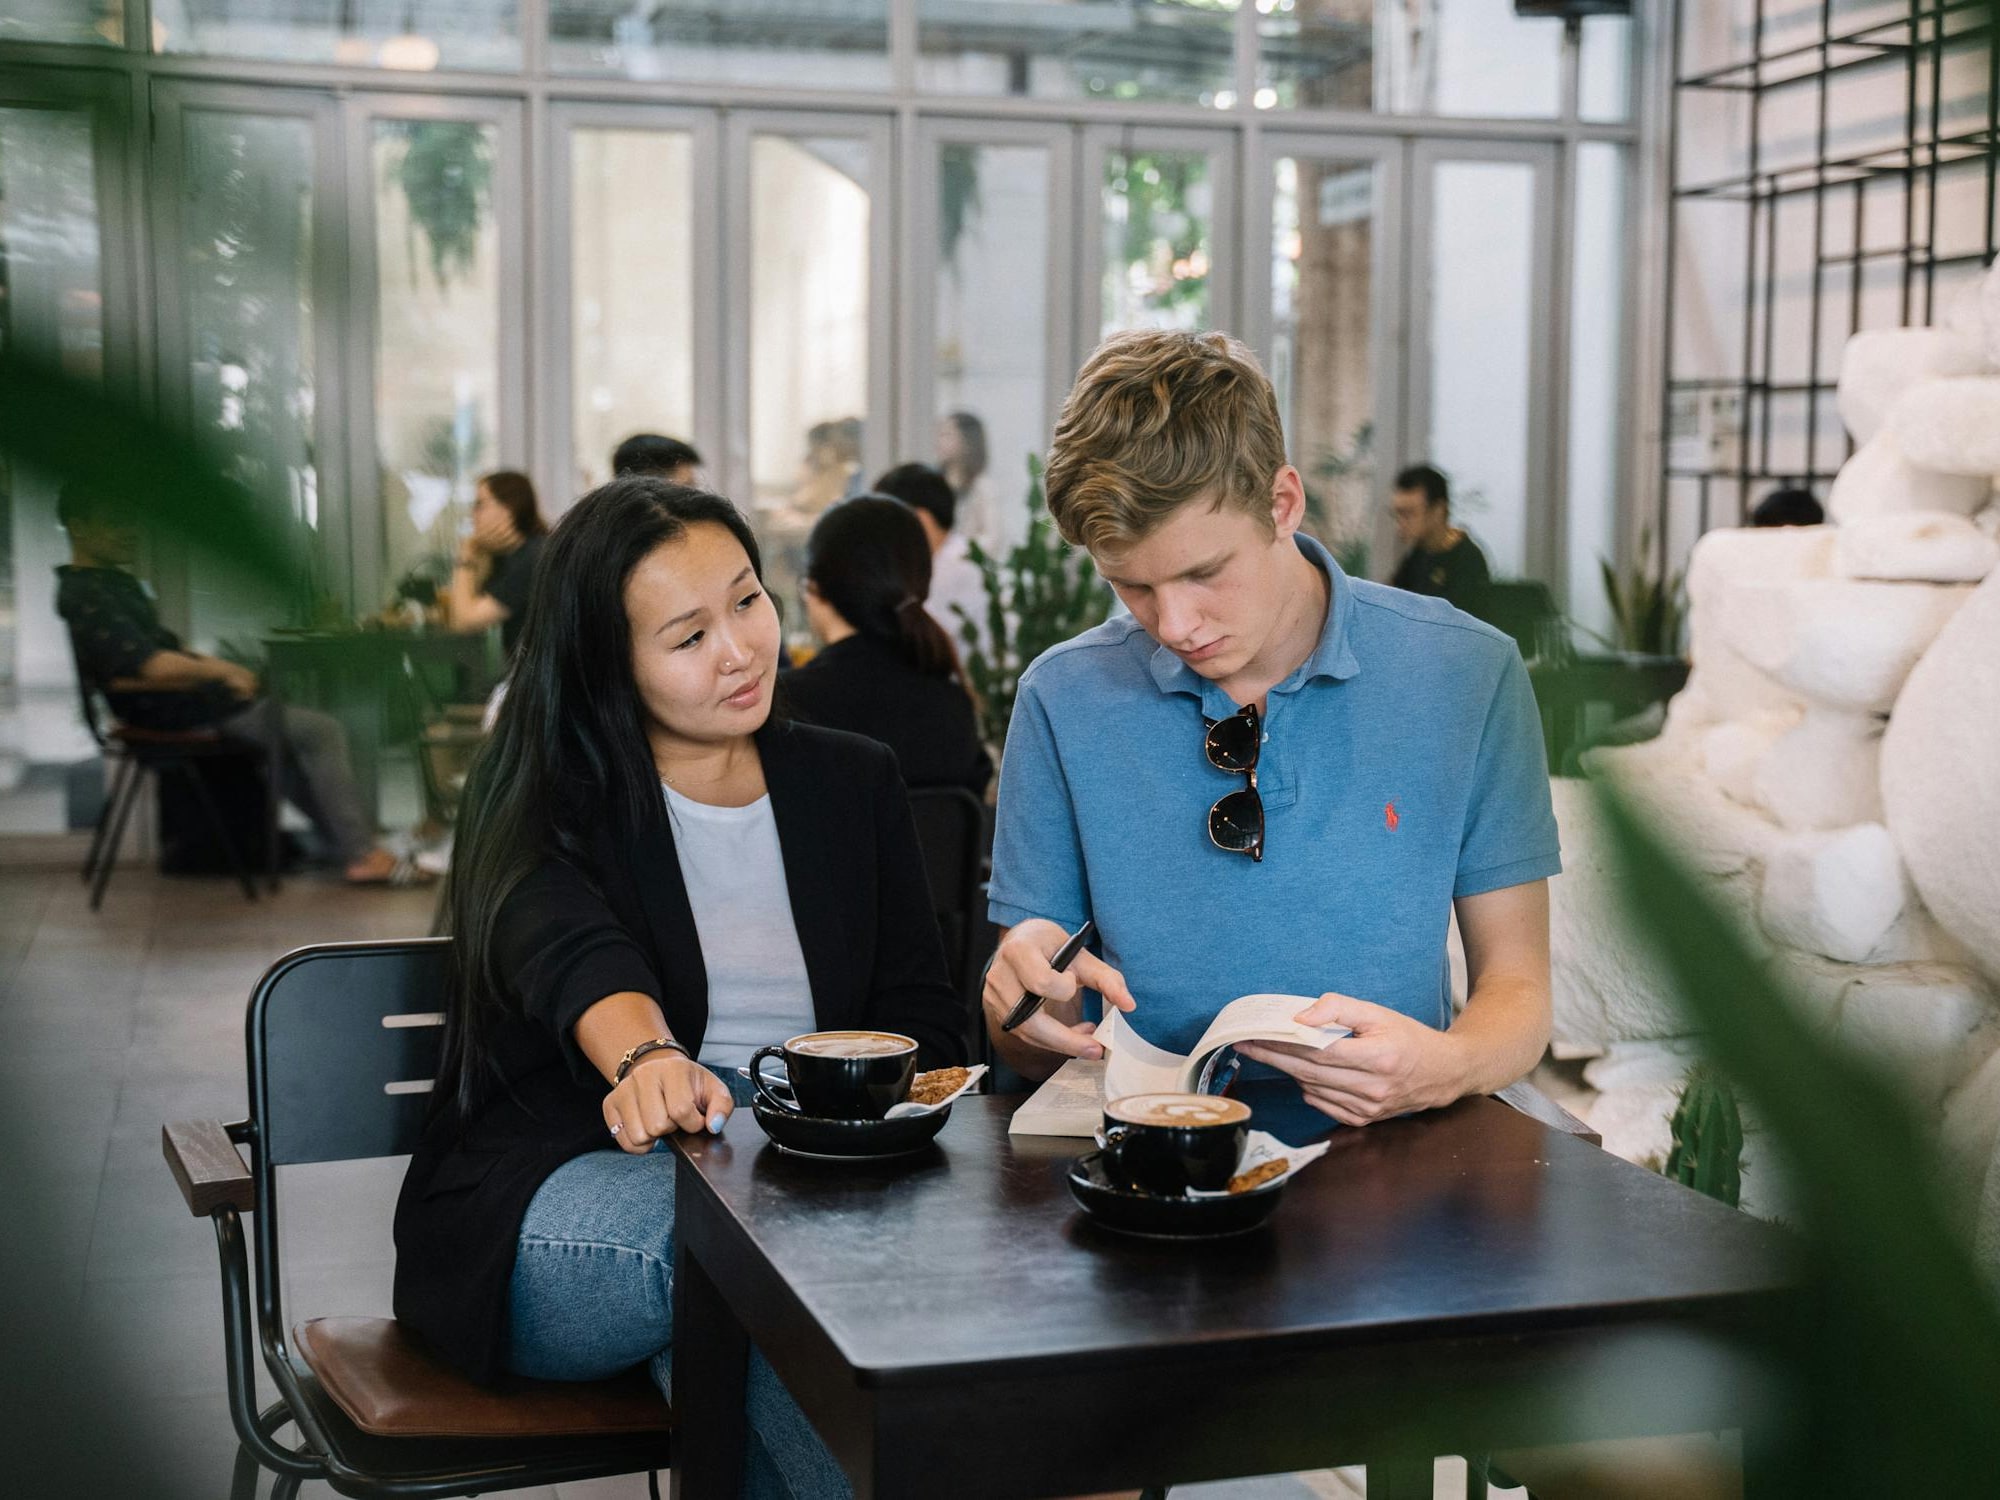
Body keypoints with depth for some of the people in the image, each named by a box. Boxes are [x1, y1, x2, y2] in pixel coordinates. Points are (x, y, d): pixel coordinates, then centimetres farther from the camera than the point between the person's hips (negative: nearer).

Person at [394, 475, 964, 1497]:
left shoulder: (854, 783, 15)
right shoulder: (540, 800, 3)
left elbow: (925, 1023, 9)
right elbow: (576, 955, -21)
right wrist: (648, 1059, -44)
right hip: (570, 1192, -2)